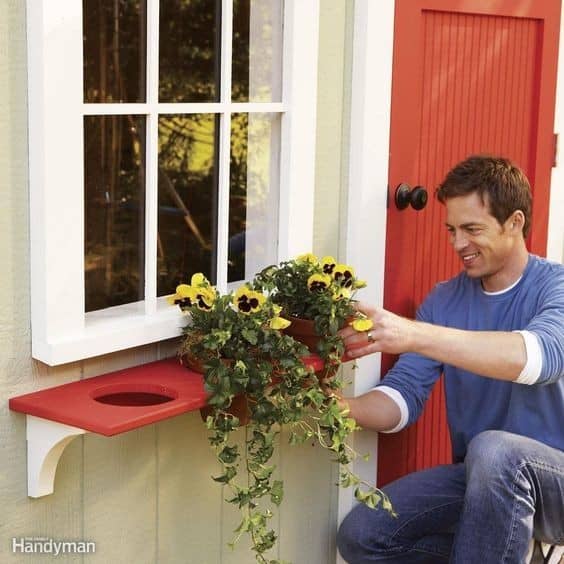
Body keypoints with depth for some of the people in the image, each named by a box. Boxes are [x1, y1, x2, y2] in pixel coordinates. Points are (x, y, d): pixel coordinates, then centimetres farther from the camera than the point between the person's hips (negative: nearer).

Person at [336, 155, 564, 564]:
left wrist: (414, 335, -41)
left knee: (491, 449, -36)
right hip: (478, 479, 6)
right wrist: (341, 407, -26)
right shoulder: (444, 300, 6)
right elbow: (404, 396, -3)